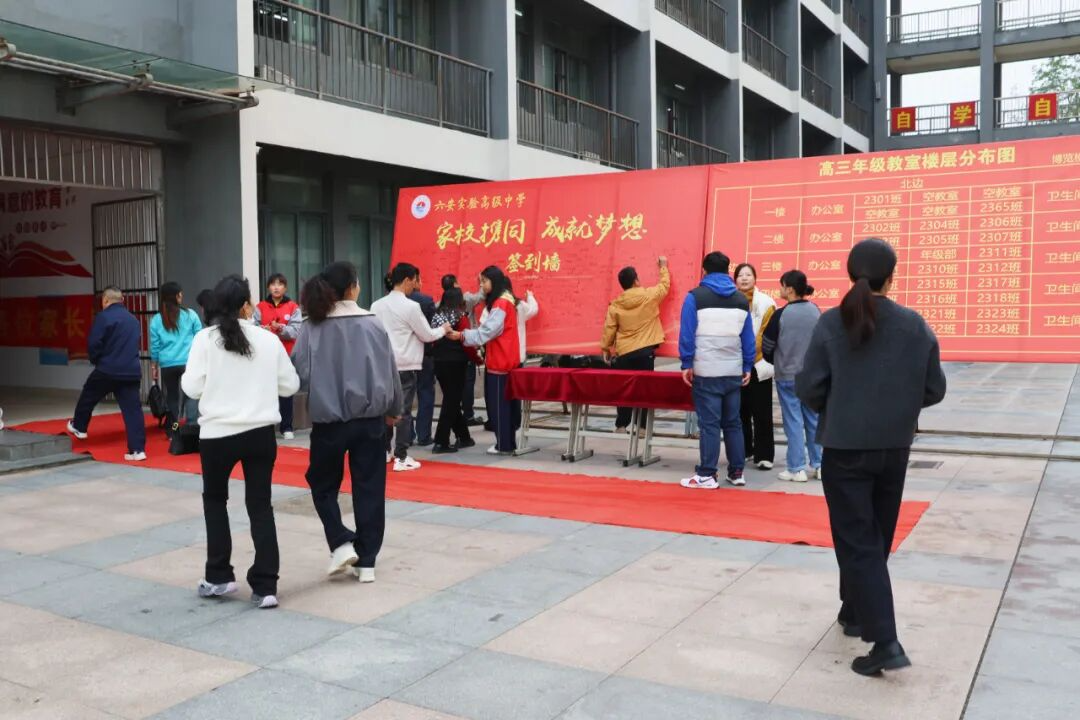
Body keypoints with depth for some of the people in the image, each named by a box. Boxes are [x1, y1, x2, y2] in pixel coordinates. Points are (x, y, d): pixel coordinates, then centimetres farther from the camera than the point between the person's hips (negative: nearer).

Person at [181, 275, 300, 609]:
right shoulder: (269, 340, 0)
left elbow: (192, 388, -6)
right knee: (260, 506, 8)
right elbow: (290, 386, 6)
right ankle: (265, 586, 6)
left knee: (215, 500, 21)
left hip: (218, 433, -1)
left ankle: (219, 576, 22)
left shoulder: (205, 338, -5)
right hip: (260, 433, 1)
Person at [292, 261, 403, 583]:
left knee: (323, 484, 18)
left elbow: (299, 373, -7)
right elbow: (390, 371, 4)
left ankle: (342, 544, 5)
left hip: (328, 419, -1)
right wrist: (393, 409, 19)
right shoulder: (373, 324, -3)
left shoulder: (312, 327, -8)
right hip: (370, 418, 1)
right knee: (369, 489, 9)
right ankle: (367, 562, 12)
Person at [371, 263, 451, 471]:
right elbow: (427, 335, -3)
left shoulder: (377, 305, 6)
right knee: (403, 410, -1)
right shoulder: (411, 306, -12)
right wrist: (443, 330, 14)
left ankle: (384, 451, 22)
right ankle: (401, 458, 1)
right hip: (406, 366, -6)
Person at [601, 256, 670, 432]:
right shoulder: (650, 296, -5)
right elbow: (665, 285, 12)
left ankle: (621, 425, 10)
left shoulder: (615, 305, 1)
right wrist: (663, 267, 29)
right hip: (645, 351, -2)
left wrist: (605, 348, 15)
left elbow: (609, 329, 3)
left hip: (624, 353, 2)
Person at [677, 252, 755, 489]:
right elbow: (748, 337, 10)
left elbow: (687, 333, -8)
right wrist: (747, 367, 14)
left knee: (709, 424, -2)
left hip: (706, 372, -4)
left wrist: (687, 364, -3)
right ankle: (736, 472, 17)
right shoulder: (741, 299, 10)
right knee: (733, 422, 12)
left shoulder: (695, 297, -4)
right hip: (734, 372, 4)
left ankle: (706, 475, 1)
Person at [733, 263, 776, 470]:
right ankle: (744, 450, 24)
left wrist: (752, 358, -13)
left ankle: (764, 455, 7)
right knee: (740, 411, 11)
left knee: (761, 413, 1)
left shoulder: (765, 303, -5)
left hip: (758, 365, -3)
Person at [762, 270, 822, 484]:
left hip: (787, 376, -4)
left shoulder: (781, 314, -14)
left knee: (793, 421, 1)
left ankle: (797, 469, 3)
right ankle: (817, 465, 20)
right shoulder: (816, 311, 0)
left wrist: (776, 362, 13)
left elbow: (767, 346, -7)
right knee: (813, 419, 13)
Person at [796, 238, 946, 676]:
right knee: (876, 538, 20)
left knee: (857, 543, 1)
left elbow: (808, 389, -11)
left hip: (844, 448, -3)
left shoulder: (831, 323, -11)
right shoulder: (915, 326, -4)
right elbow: (934, 390, 1)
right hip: (894, 449, 3)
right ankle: (855, 612, 36)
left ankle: (885, 641, -6)